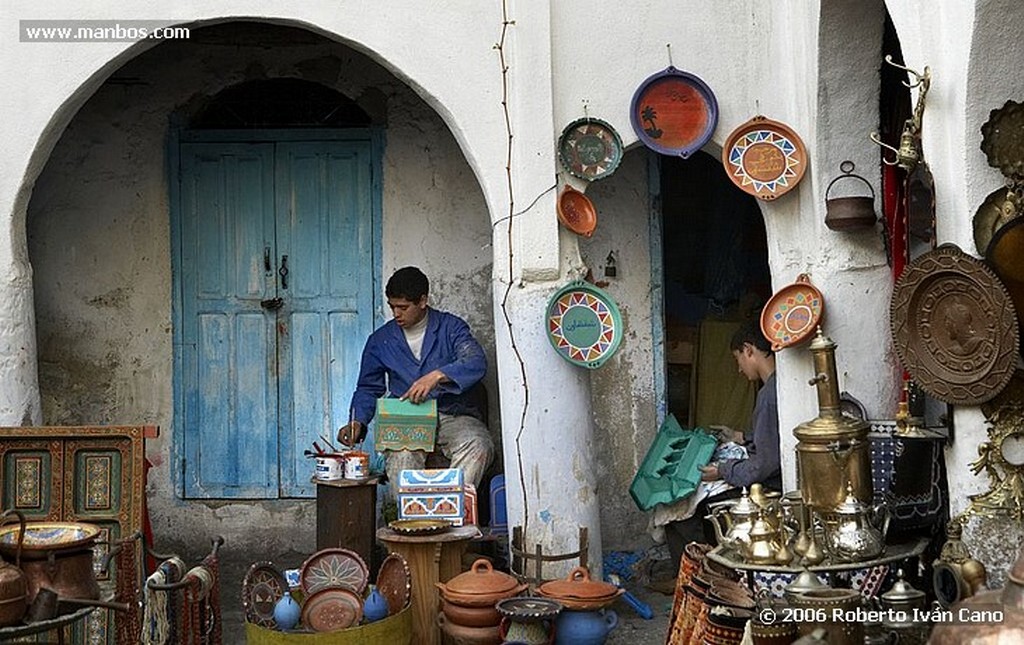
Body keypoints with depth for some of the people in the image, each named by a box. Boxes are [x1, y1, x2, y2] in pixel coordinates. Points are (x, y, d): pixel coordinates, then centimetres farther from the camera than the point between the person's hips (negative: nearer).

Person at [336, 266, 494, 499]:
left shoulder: (451, 327, 4)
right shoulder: (380, 340, 12)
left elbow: (476, 362, -12)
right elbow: (368, 388, 19)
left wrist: (436, 376, -29)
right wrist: (357, 422, -2)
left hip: (453, 415, -1)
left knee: (478, 446, -35)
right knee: (401, 454, -35)